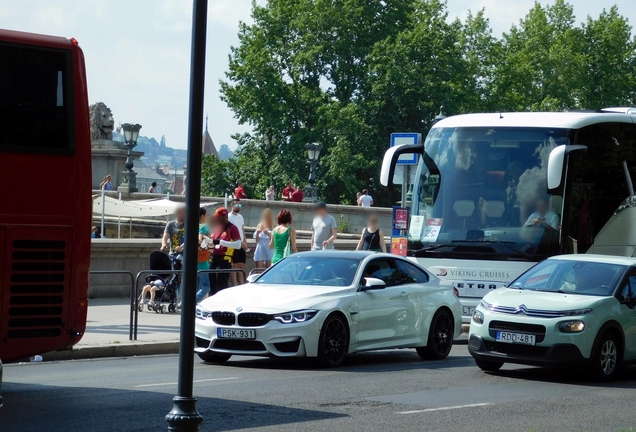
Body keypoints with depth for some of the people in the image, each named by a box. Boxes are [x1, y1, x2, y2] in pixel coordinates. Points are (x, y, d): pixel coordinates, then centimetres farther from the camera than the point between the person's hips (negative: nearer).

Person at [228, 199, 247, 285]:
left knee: (241, 266, 9)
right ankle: (235, 286, -5)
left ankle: (242, 285, 11)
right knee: (234, 266, -6)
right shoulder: (229, 217, -8)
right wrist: (241, 242, -18)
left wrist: (245, 242, 10)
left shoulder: (240, 217, 17)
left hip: (242, 246, 8)